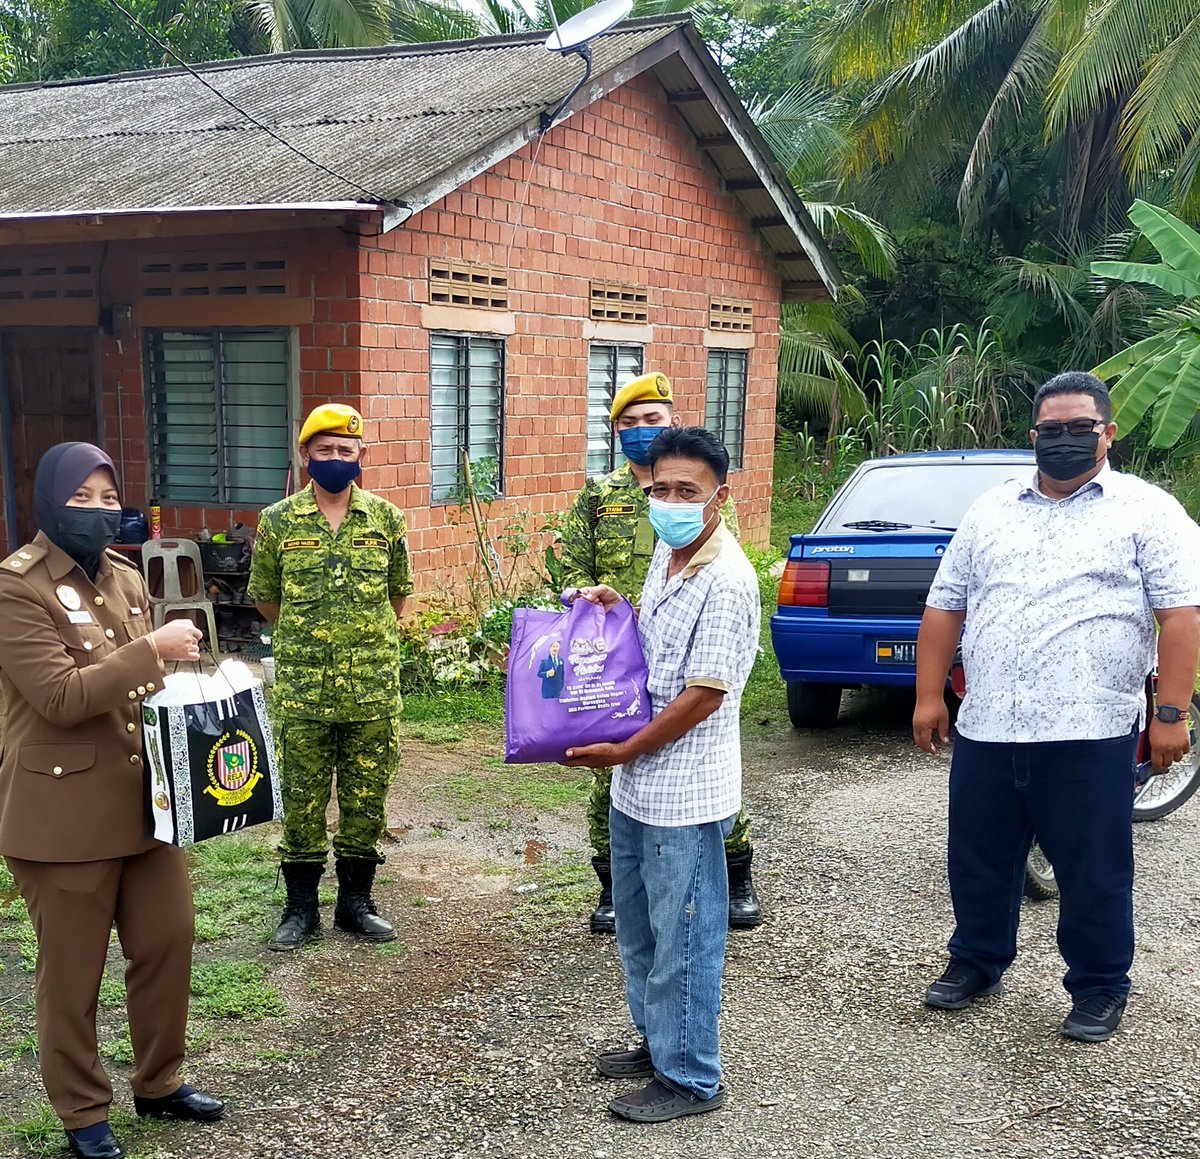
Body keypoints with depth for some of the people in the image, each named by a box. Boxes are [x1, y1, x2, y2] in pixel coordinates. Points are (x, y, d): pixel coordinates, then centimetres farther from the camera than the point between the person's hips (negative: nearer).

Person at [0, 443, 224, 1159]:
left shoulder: (126, 578, 10)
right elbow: (60, 696, -22)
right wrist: (153, 650, -23)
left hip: (142, 797, 7)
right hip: (63, 812, -7)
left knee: (168, 940, 14)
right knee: (73, 973, 7)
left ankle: (160, 1084, 34)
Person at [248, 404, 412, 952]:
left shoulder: (386, 519, 3)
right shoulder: (279, 521, 1)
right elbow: (266, 598, 11)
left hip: (373, 686, 1)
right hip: (301, 687, -1)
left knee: (366, 799, 9)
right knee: (302, 801, 7)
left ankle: (356, 901, 24)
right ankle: (301, 908, 20)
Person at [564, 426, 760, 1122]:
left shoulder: (726, 581, -20)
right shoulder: (665, 556, 8)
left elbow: (704, 694, -21)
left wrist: (622, 752, -14)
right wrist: (613, 610, 4)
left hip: (685, 795, -9)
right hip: (636, 784, 9)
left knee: (682, 938, 4)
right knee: (638, 928, 21)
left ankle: (691, 1077, 19)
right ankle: (659, 1042, 39)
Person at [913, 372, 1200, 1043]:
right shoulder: (991, 512, 13)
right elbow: (946, 608, 14)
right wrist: (930, 696, 7)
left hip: (1091, 736, -4)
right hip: (986, 733, 5)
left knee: (1095, 874, 6)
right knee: (979, 862, 16)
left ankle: (1100, 988, 25)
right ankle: (977, 963, 35)